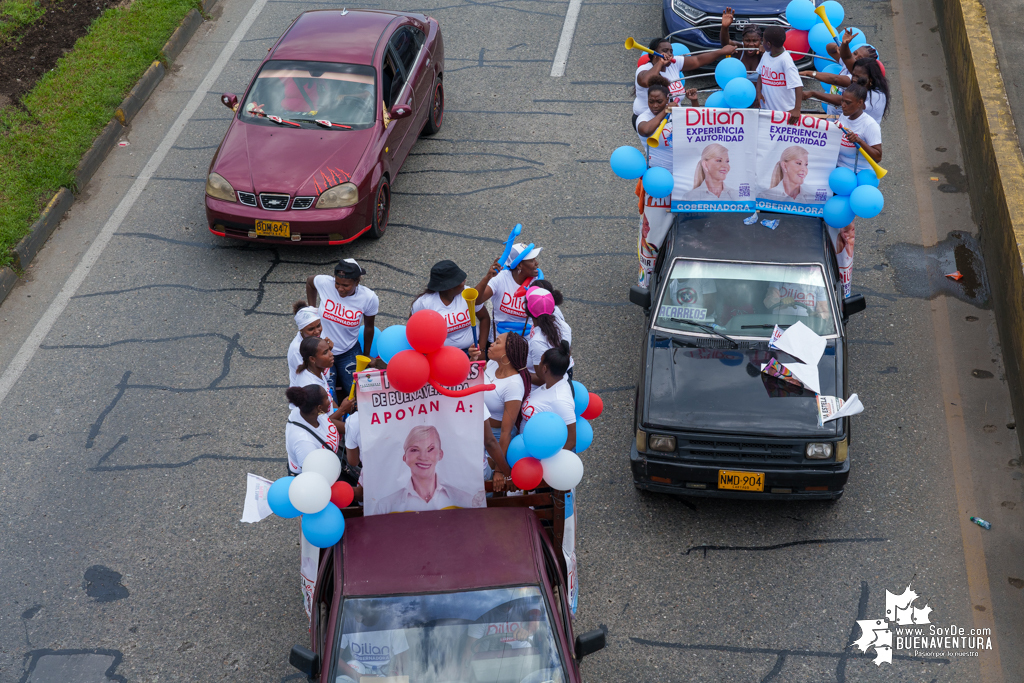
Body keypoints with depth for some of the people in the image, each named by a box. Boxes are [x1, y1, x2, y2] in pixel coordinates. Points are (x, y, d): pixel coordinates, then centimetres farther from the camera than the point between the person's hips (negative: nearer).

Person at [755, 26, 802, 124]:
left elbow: (798, 86, -25)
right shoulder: (766, 55, 1)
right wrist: (759, 92, -4)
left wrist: (797, 110, -33)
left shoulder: (785, 60, -20)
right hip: (766, 108, 7)